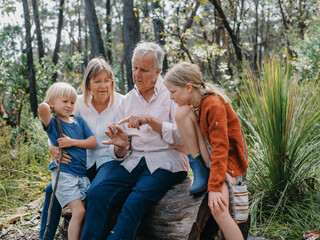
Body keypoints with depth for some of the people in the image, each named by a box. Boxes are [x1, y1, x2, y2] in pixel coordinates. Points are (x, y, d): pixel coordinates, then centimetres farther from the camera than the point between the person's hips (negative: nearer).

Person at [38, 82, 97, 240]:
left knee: (87, 212, 2)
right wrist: (46, 105, -2)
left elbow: (93, 142, 6)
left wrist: (72, 142, -6)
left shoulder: (79, 120, 13)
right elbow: (42, 109, -26)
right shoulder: (52, 123, -2)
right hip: (64, 173, -5)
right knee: (79, 211, -16)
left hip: (82, 172, 5)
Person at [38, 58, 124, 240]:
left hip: (111, 159, -4)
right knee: (53, 189, -6)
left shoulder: (121, 103, -10)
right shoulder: (81, 102, -1)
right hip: (87, 161, 5)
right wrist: (53, 148, -18)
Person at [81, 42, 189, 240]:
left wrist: (149, 120, -21)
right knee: (97, 194, -20)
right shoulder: (128, 100, 13)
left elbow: (182, 137, -14)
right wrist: (120, 146, -11)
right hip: (135, 161, 5)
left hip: (166, 162, -4)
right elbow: (119, 153, 14)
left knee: (136, 201, -30)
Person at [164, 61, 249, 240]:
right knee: (182, 112, -15)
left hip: (228, 157, -7)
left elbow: (220, 148, -29)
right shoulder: (193, 103, 0)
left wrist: (214, 188, -32)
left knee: (218, 210, -29)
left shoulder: (214, 105, -25)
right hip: (208, 153, 7)